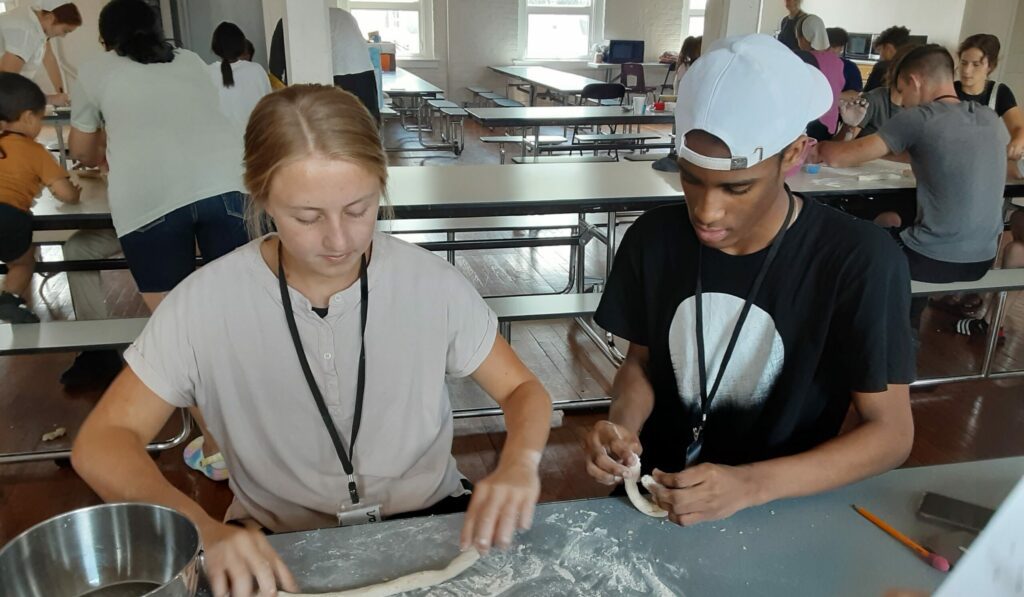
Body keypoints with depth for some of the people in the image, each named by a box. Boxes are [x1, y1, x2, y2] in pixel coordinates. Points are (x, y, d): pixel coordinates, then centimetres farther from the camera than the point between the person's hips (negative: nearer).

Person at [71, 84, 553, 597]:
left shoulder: (432, 283, -13)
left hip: (429, 521, 1)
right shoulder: (204, 303, -16)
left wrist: (518, 464, -25)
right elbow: (102, 443, -11)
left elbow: (523, 391, -2)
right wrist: (204, 529, -29)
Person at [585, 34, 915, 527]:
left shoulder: (860, 261, -16)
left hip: (783, 507, -1)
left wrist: (751, 485, -25)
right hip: (658, 495, 1)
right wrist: (623, 425, -15)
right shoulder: (653, 239, -6)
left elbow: (890, 432, -12)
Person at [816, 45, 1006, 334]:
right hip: (983, 258, 7)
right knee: (888, 221, 30)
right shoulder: (990, 119, 4)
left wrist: (820, 146, 8)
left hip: (935, 260, -7)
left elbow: (839, 158, -14)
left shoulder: (919, 118, -15)